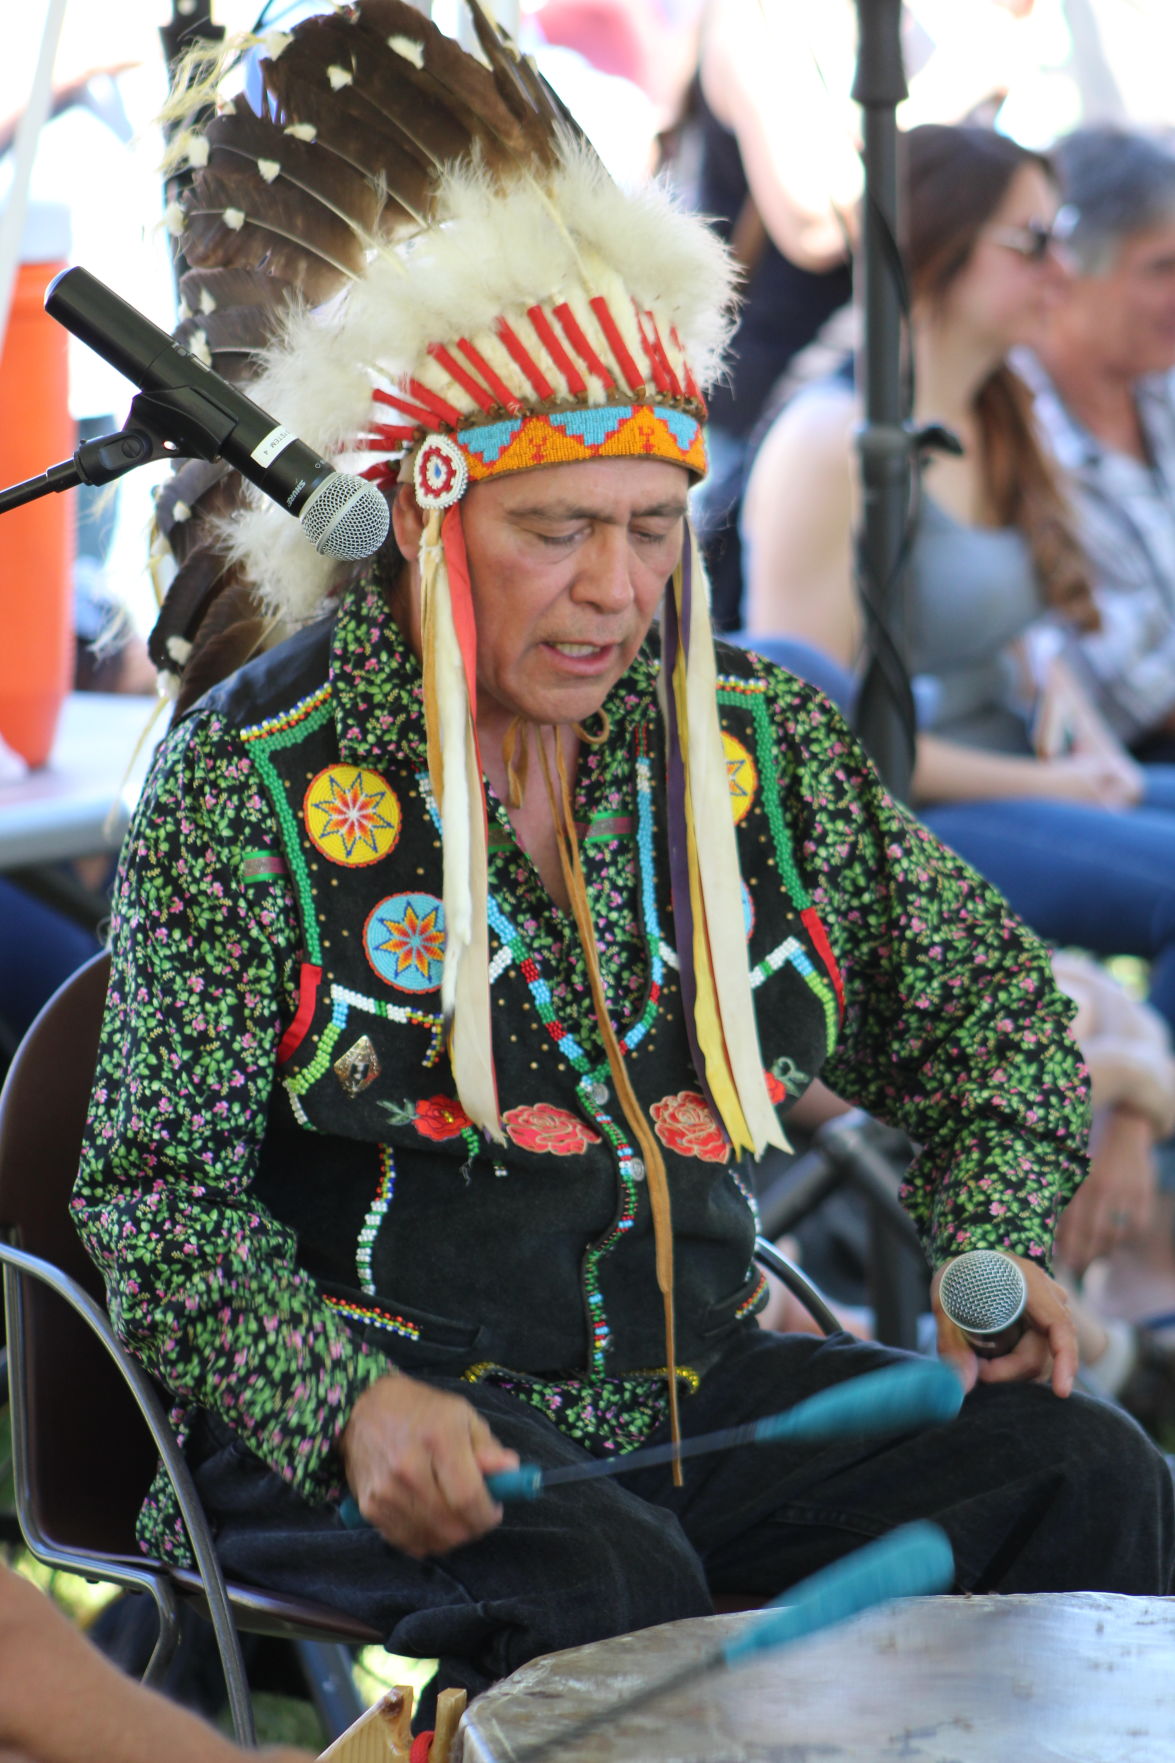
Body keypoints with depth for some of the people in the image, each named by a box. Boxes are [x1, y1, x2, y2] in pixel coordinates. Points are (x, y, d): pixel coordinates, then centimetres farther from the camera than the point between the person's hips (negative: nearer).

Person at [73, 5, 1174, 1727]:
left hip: (684, 1387, 5)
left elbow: (988, 1001, 17)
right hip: (342, 1429, -5)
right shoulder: (259, 775, -8)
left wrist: (993, 1247, -2)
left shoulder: (756, 739, 6)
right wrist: (353, 1406, -27)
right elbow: (161, 1188, -9)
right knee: (604, 1586, -35)